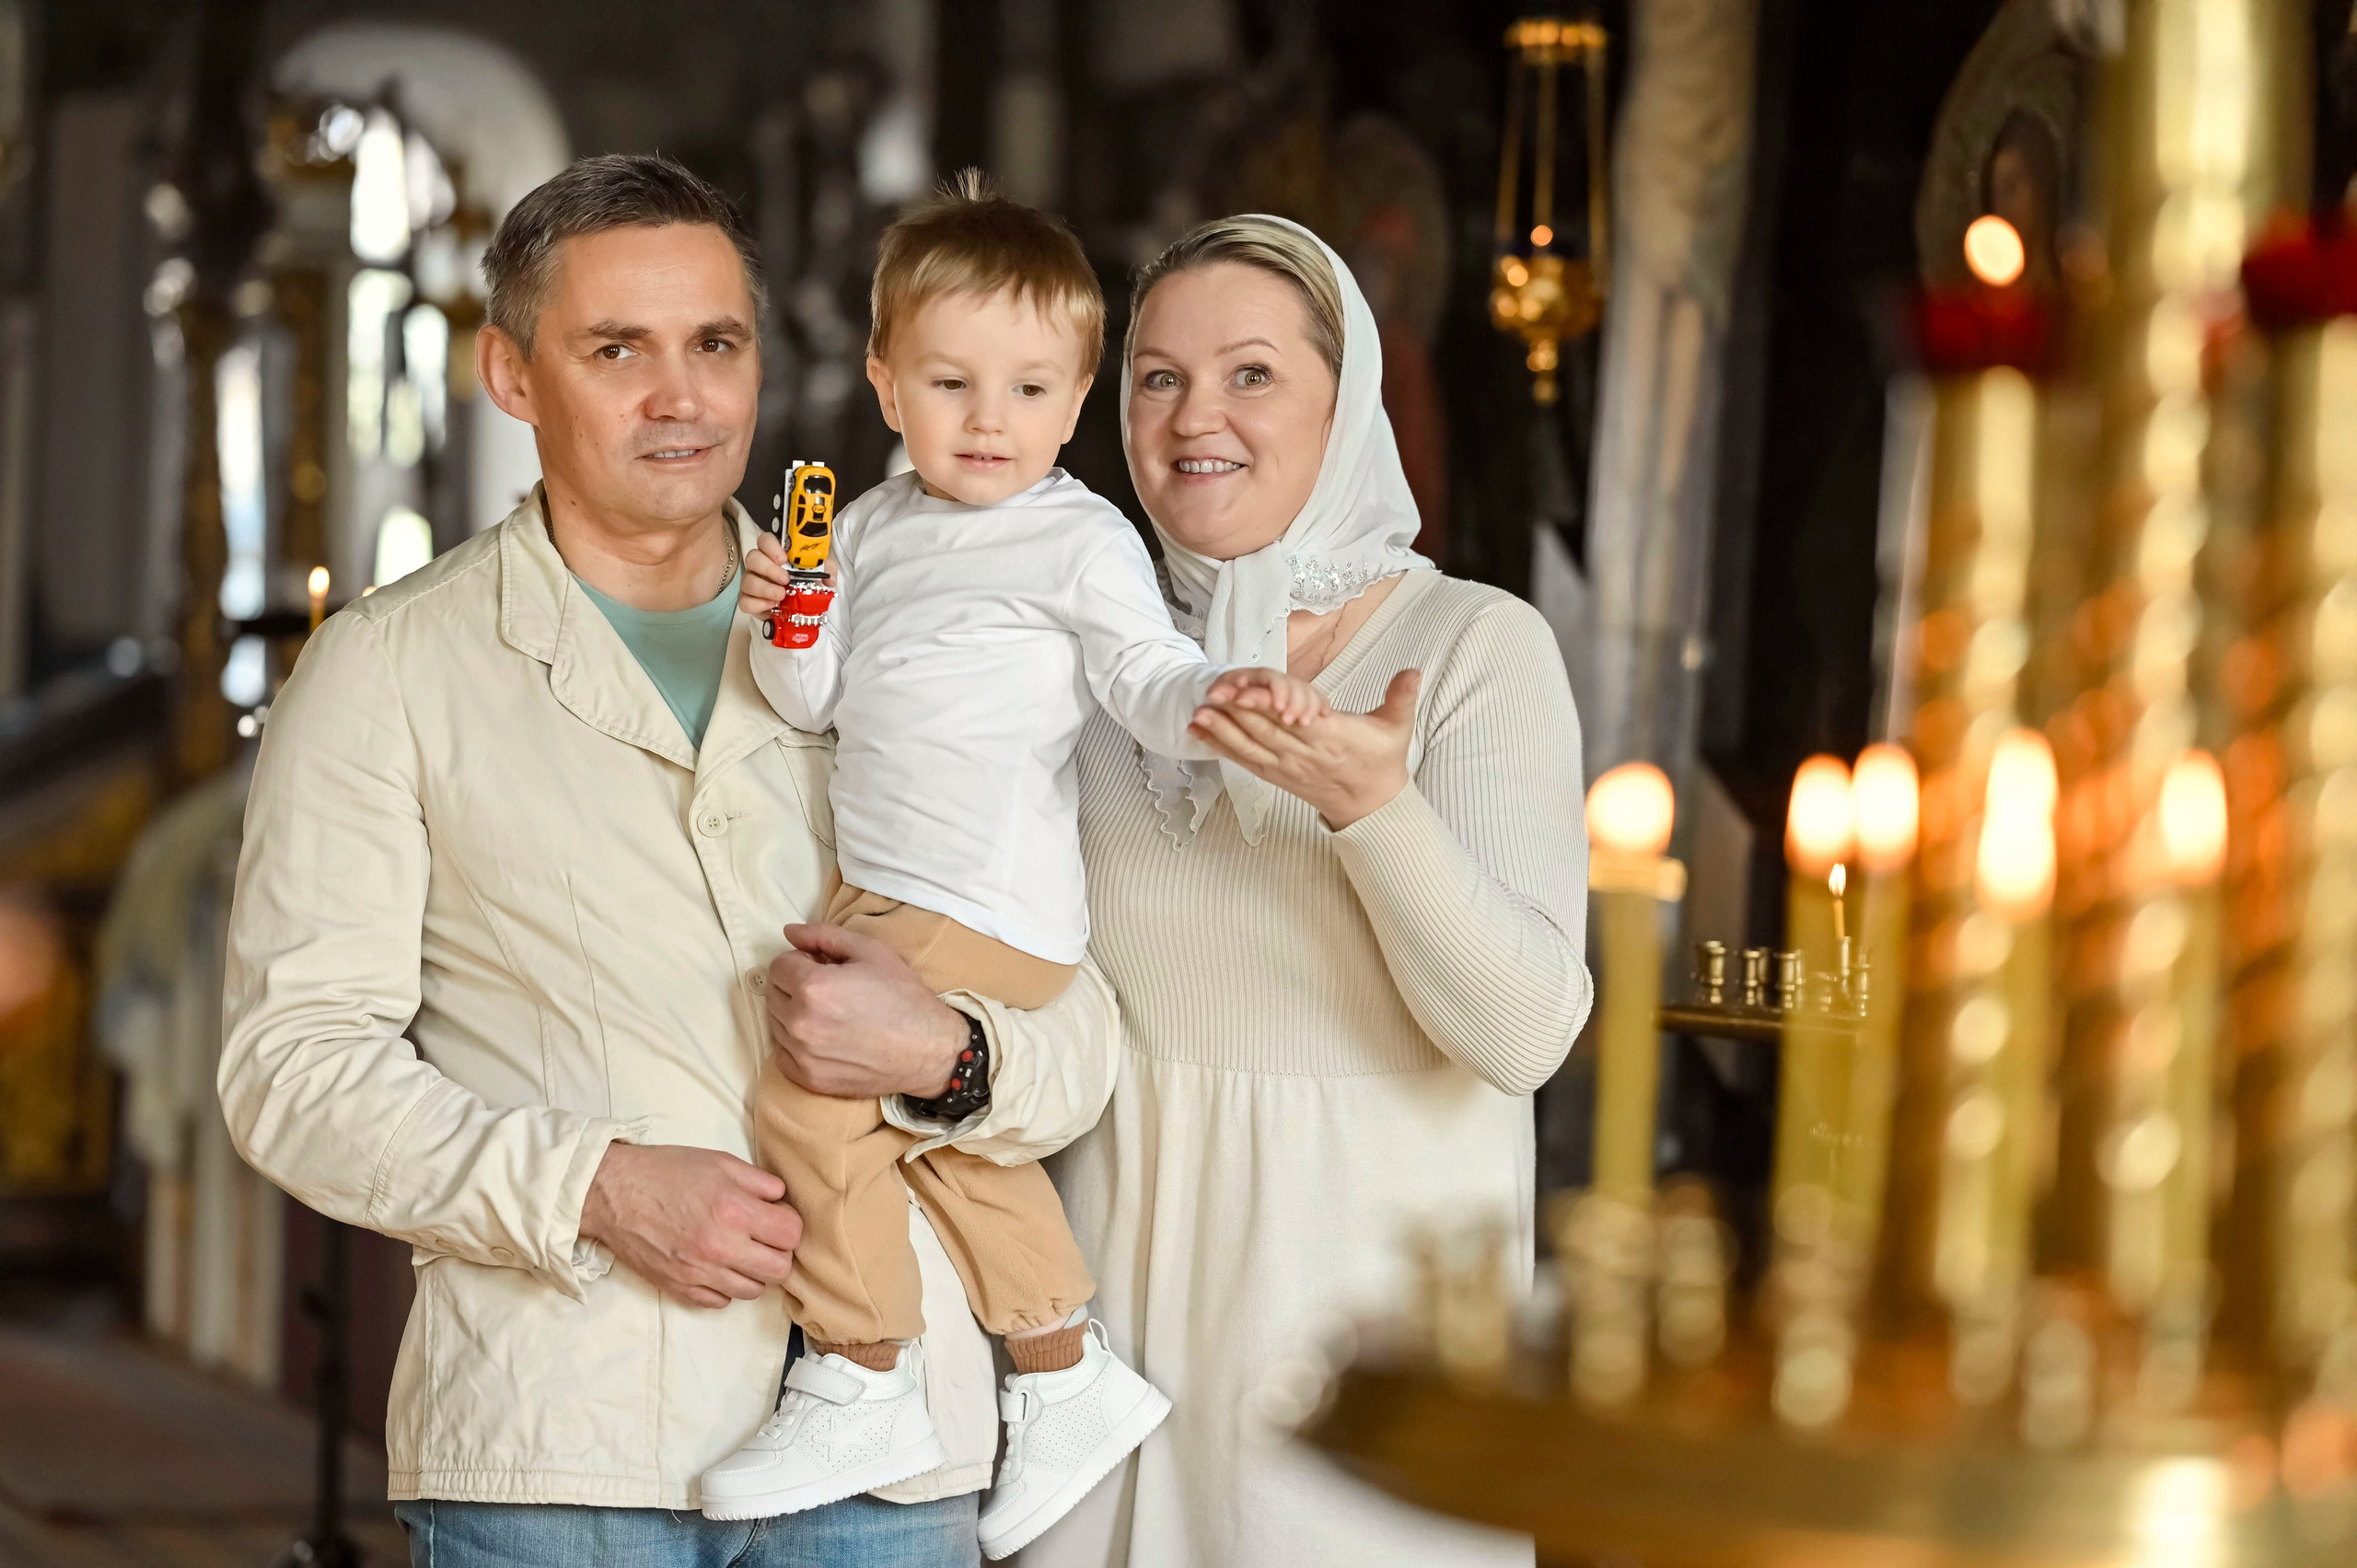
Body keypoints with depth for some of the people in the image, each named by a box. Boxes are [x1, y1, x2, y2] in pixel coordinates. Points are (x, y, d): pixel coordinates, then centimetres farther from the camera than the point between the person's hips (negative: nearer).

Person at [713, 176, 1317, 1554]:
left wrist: (1216, 701, -38)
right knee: (949, 1139, 20)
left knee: (813, 1092, -16)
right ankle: (1069, 1379, 35)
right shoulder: (880, 525, 12)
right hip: (890, 894, 9)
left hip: (984, 914, -9)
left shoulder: (1082, 541, -9)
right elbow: (817, 702, 13)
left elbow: (1145, 673, -16)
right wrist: (790, 628, -9)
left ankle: (863, 1386, -5)